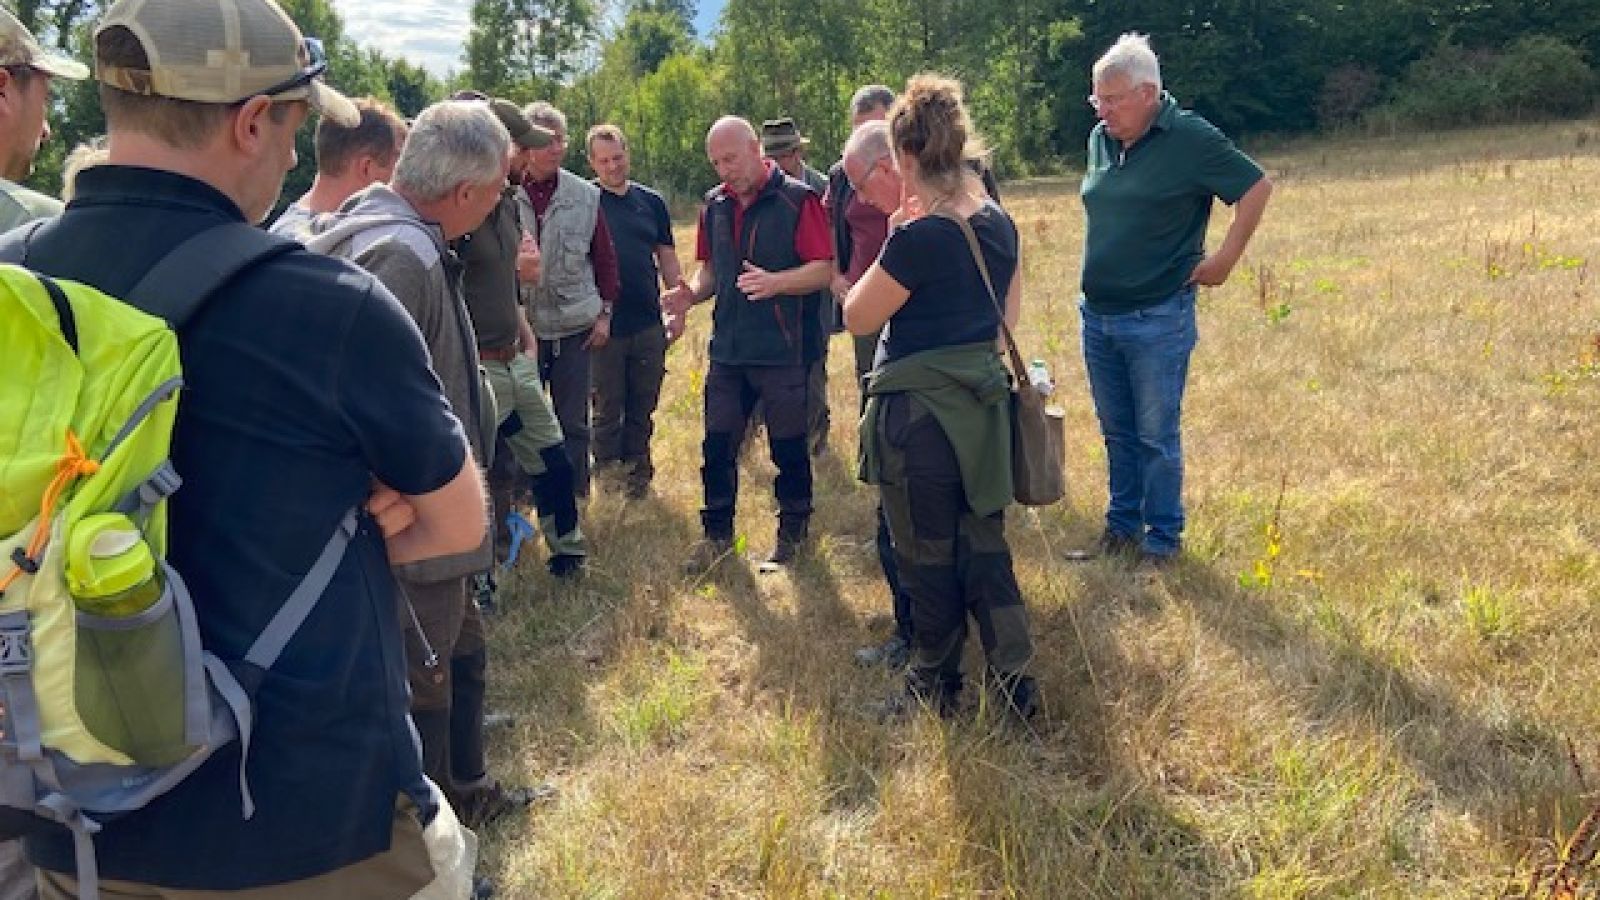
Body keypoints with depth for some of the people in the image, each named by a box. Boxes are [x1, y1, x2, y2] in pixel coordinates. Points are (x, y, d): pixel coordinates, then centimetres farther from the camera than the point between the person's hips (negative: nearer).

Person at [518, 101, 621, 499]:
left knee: (573, 421, 10)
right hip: (520, 326, -1)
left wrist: (605, 312, 4)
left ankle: (574, 497, 22)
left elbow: (605, 257, 8)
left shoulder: (585, 195, 2)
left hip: (574, 327, 2)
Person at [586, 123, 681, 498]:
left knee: (643, 406, 12)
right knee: (608, 409, 6)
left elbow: (666, 257, 13)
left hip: (648, 323, 3)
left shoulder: (651, 202, 8)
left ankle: (637, 469, 25)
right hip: (605, 325, -3)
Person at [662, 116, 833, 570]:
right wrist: (693, 291, -2)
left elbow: (822, 269, -12)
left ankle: (793, 531, 24)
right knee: (717, 444, 8)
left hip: (782, 350, -5)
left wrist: (774, 282, -28)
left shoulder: (797, 200, -8)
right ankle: (717, 532, 23)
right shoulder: (715, 204, 9)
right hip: (728, 348, 5)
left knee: (788, 447, 7)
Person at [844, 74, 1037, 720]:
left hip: (918, 411, -7)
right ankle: (1016, 684, 16)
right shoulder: (998, 222, 3)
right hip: (983, 403, 7)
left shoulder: (919, 237, -20)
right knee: (983, 547, 15)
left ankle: (936, 686, 25)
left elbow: (857, 318, -9)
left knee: (928, 557, 9)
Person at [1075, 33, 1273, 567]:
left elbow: (1257, 188, -8)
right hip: (1096, 315, 6)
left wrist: (1224, 261, -9)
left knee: (1156, 437, 2)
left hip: (1157, 319, -6)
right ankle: (1122, 525, 28)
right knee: (1117, 433, 15)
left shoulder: (1191, 140, -13)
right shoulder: (1100, 139, 7)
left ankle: (1163, 538, 16)